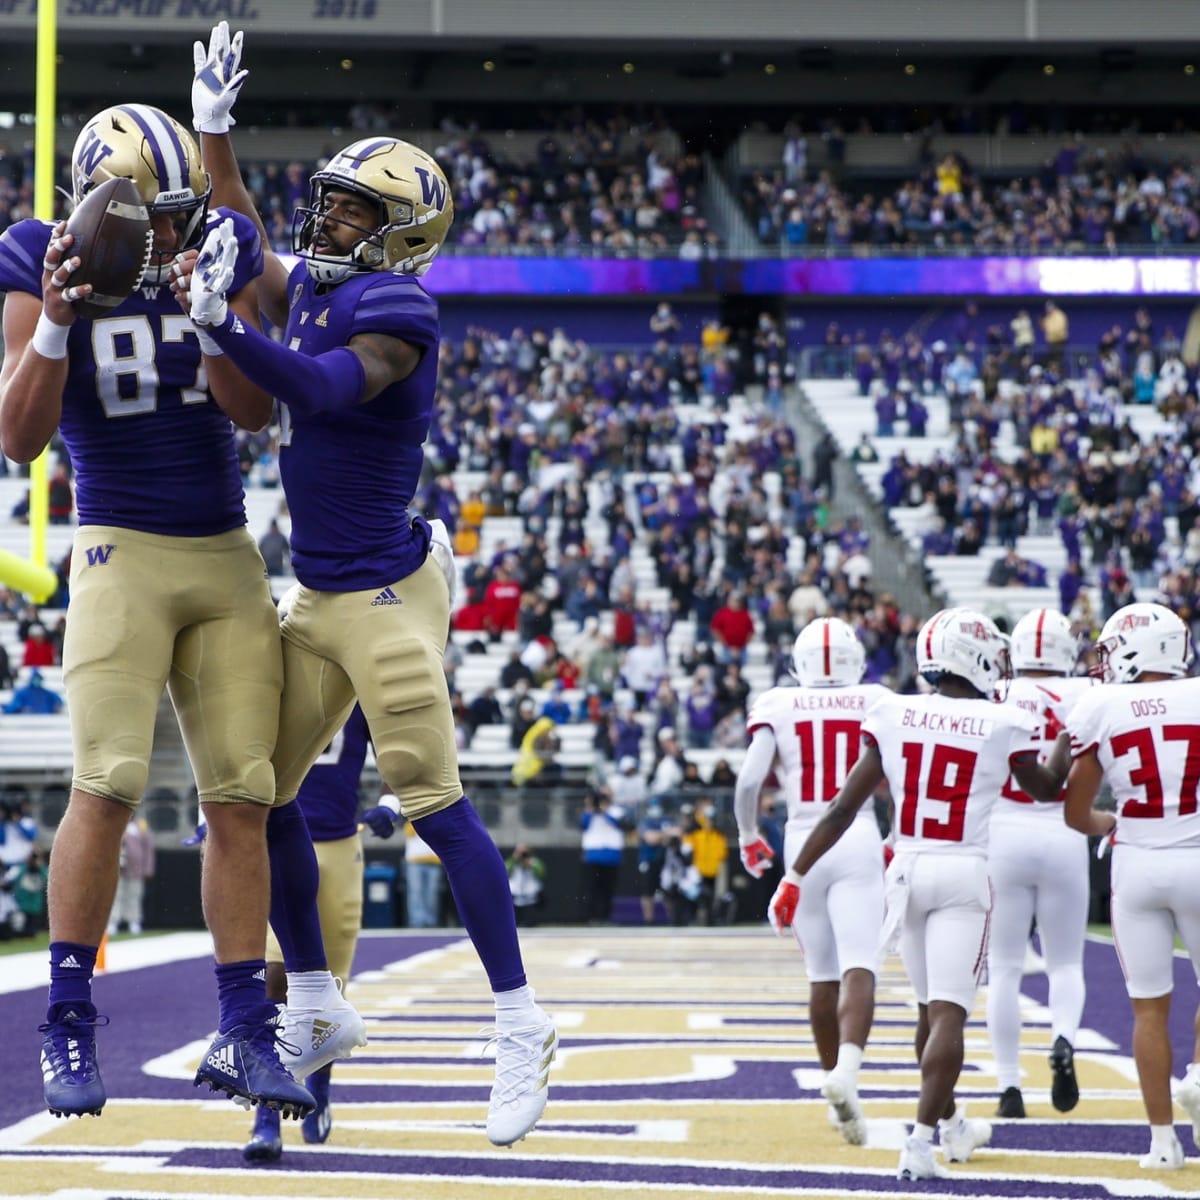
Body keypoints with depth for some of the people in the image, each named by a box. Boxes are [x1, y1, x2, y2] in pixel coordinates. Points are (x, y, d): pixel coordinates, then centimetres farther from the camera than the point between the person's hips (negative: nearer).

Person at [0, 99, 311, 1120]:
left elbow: (254, 408, -5)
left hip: (228, 559, 4)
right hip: (122, 552, -3)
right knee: (109, 785, -17)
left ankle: (244, 1034, 6)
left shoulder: (221, 258, 2)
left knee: (242, 796, 0)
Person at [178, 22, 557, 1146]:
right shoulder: (308, 289, 9)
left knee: (435, 806, -10)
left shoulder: (391, 308, -16)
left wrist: (224, 326, -43)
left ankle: (521, 1026, -3)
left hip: (384, 596, -9)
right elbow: (238, 239, 28)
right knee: (265, 793, 10)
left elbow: (322, 390, -32)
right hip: (315, 597, 9)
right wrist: (213, 124, 20)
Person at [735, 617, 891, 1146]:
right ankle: (847, 1069, -35)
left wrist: (748, 836, 10)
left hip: (804, 843, 2)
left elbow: (749, 779, -6)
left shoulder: (777, 706, 4)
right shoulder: (876, 704, 4)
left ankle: (835, 1079, 21)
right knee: (859, 970, -11)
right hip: (859, 840, -2)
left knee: (822, 975, 13)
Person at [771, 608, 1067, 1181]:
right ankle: (920, 1142, -19)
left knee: (932, 1007, 19)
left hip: (907, 871, 4)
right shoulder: (1002, 724, -7)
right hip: (964, 875, -4)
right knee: (948, 1013, -7)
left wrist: (796, 876, 6)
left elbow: (843, 809, 0)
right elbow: (1046, 789, 14)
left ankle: (951, 1125, 36)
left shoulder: (891, 715, -1)